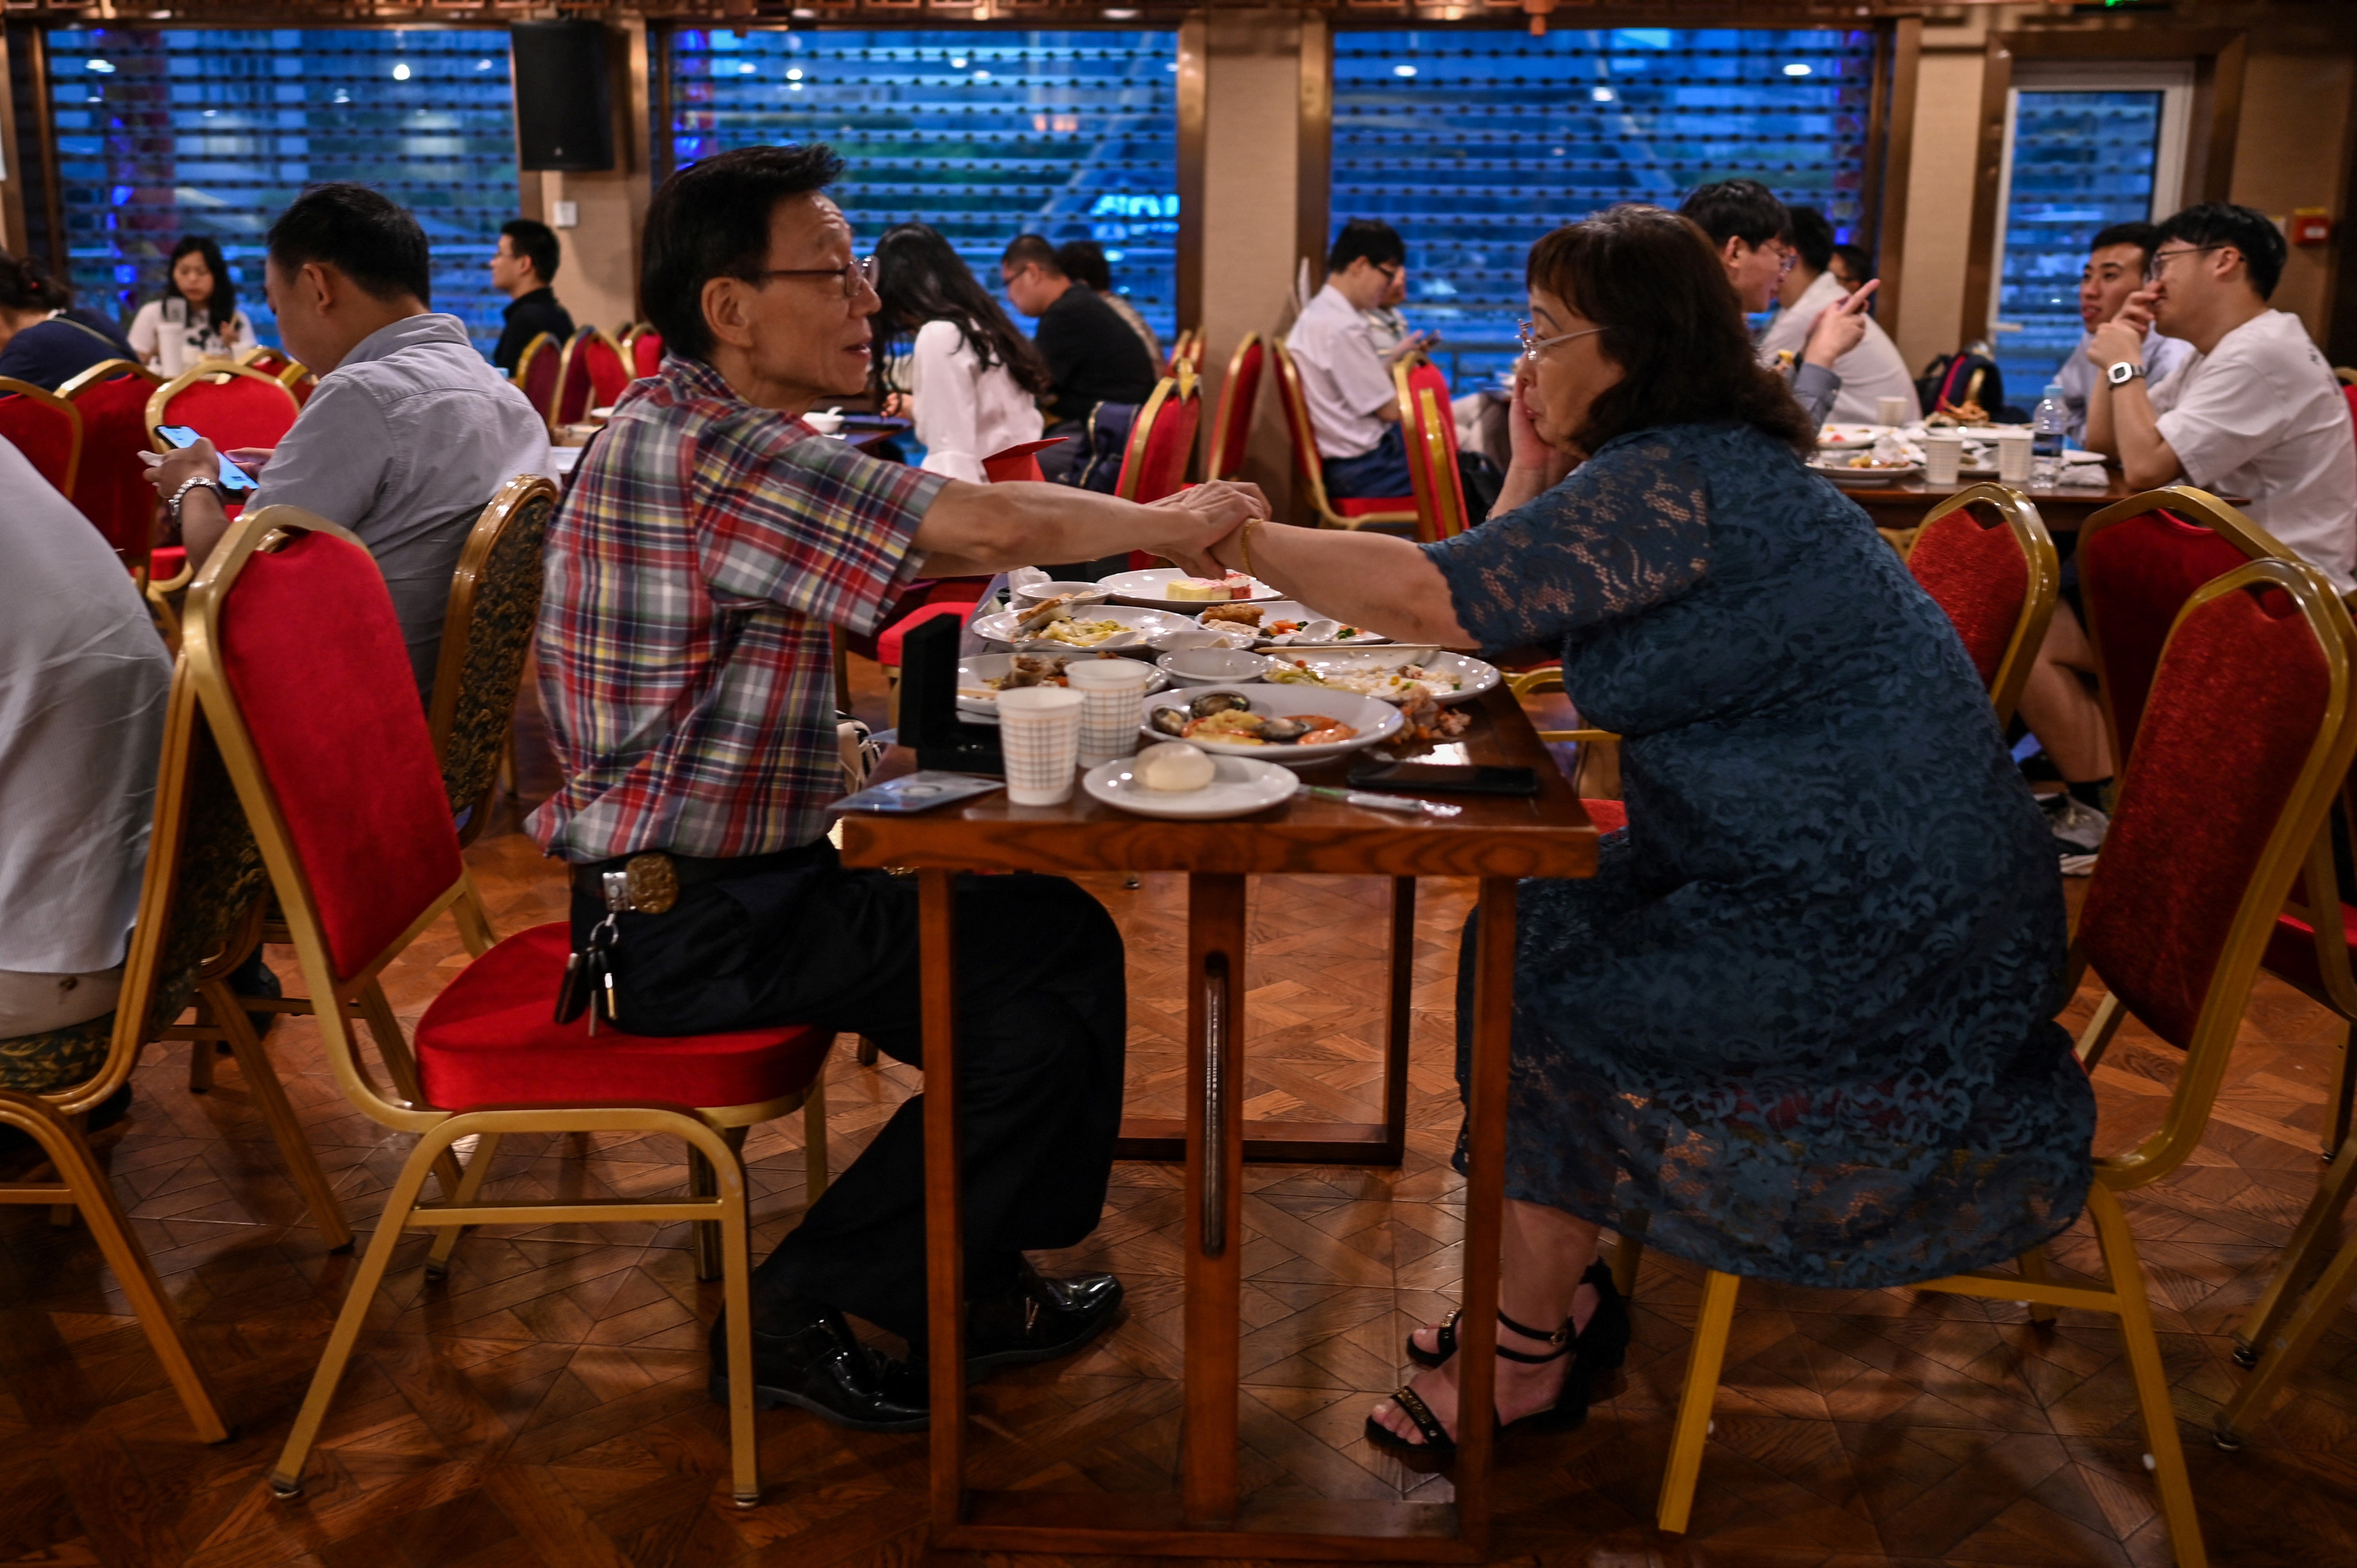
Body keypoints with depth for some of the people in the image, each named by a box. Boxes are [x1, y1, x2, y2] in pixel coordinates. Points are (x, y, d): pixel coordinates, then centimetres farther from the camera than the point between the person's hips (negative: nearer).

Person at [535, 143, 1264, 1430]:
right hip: (691, 923, -10)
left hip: (737, 871, 10)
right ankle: (796, 1315, 5)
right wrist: (1171, 521, -9)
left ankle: (976, 1285, 22)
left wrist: (1135, 528, 6)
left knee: (1062, 933, 10)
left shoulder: (703, 428, 12)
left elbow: (920, 552, 17)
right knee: (1037, 1030, -11)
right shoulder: (702, 448, -22)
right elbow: (992, 526, -27)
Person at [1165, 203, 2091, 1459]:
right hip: (1838, 887, 10)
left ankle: (1532, 1354, 14)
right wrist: (1534, 463, 5)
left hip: (1879, 944, -10)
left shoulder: (1676, 481, -20)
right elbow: (1508, 611, 14)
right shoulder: (1712, 465, 12)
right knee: (1527, 935, 10)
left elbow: (1437, 598, -26)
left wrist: (1249, 542, -13)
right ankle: (1549, 1294, 22)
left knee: (1536, 995, -5)